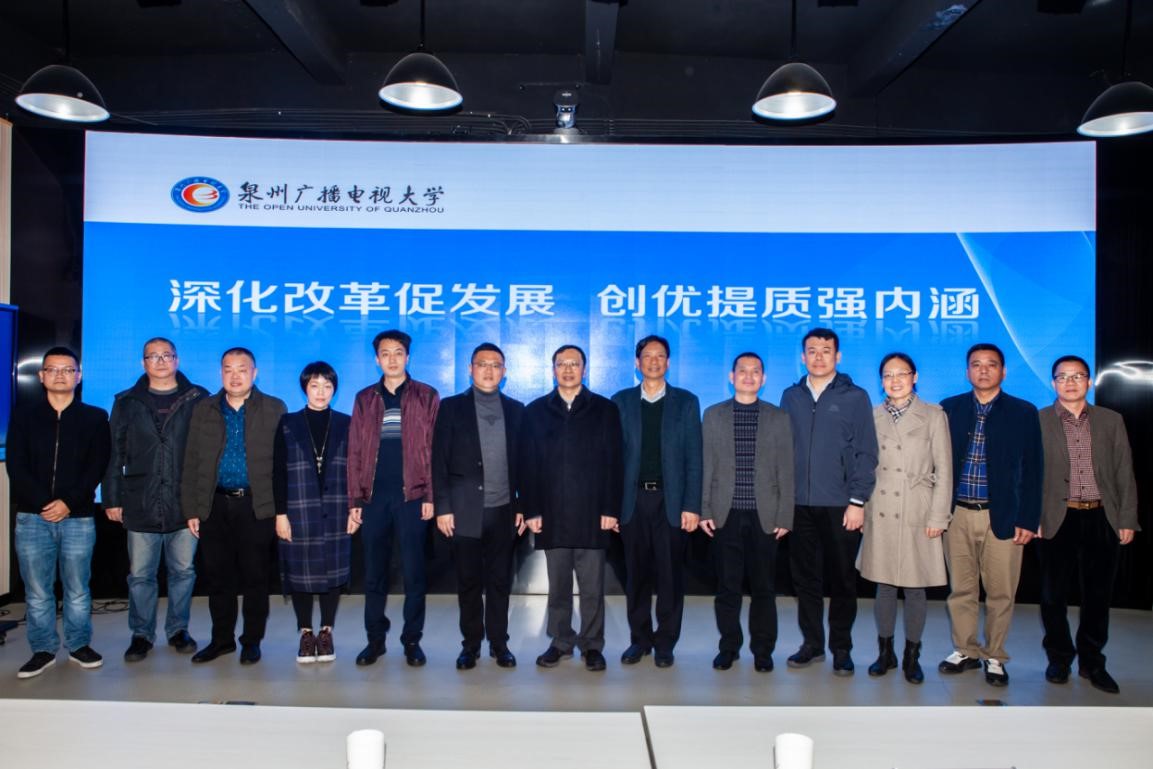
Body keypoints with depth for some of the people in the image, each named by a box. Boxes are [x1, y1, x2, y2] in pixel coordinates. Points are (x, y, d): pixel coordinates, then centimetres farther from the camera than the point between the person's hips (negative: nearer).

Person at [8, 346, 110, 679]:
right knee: (37, 591, 5)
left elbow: (97, 467, -1)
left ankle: (79, 645, 18)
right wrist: (44, 503, -11)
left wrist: (68, 502, -13)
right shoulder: (23, 416, 9)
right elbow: (16, 467, 1)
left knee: (77, 589, 5)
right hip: (32, 516, 1)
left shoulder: (95, 417, 6)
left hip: (79, 517, -1)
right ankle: (43, 650, 16)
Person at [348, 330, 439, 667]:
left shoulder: (426, 396, 4)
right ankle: (375, 638, 19)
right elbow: (355, 451, 8)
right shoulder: (365, 399, 11)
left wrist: (430, 496, -8)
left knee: (414, 572, 2)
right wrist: (354, 499, 2)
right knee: (374, 572, 8)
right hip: (374, 497, 2)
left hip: (412, 496, -2)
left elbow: (434, 449, -1)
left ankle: (412, 640, 13)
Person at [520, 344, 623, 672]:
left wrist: (611, 509, -7)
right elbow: (528, 465, 5)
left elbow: (613, 463, 0)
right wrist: (531, 510, -2)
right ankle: (560, 642, 21)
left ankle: (592, 645, 17)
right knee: (558, 585, 10)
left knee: (592, 587, 5)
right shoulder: (535, 411, 8)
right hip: (552, 514, 1)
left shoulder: (605, 409, 4)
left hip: (592, 514, -1)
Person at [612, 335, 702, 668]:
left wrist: (692, 506, -6)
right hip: (632, 500, 1)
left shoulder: (686, 402, 5)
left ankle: (665, 641, 17)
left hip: (671, 500, -1)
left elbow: (693, 457, 1)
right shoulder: (621, 401, 8)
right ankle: (640, 638, 21)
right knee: (636, 573, 8)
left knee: (670, 573, 4)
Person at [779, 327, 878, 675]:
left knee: (842, 580, 5)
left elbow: (866, 453, -2)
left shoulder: (855, 397, 1)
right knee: (805, 578, 8)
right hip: (800, 504, 3)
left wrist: (858, 502, -8)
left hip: (840, 506, -2)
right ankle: (811, 643, 21)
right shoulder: (791, 397, 9)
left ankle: (841, 648, 18)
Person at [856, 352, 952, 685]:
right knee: (883, 586, 9)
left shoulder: (933, 415, 0)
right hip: (881, 513, 2)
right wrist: (859, 508, 5)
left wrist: (938, 517, -6)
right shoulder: (873, 417, 7)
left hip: (917, 514, -2)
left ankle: (912, 656, 19)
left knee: (915, 588, 4)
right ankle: (885, 652, 22)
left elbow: (944, 470, -1)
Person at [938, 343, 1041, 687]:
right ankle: (965, 651, 26)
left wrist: (1028, 520, -4)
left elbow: (1031, 470, 0)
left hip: (1002, 516, -1)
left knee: (1000, 593, 6)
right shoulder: (950, 408, 5)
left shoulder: (1023, 412, 1)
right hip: (957, 515, 2)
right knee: (960, 590, 10)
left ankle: (994, 657, 22)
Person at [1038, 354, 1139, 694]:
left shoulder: (1111, 420, 9)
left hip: (1103, 519, 2)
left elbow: (1125, 473, 8)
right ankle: (1059, 658, 23)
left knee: (1098, 594, 9)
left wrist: (1127, 519, 2)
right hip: (1057, 520, -2)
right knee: (1054, 594, 7)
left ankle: (1092, 662, 24)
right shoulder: (1037, 421, 1)